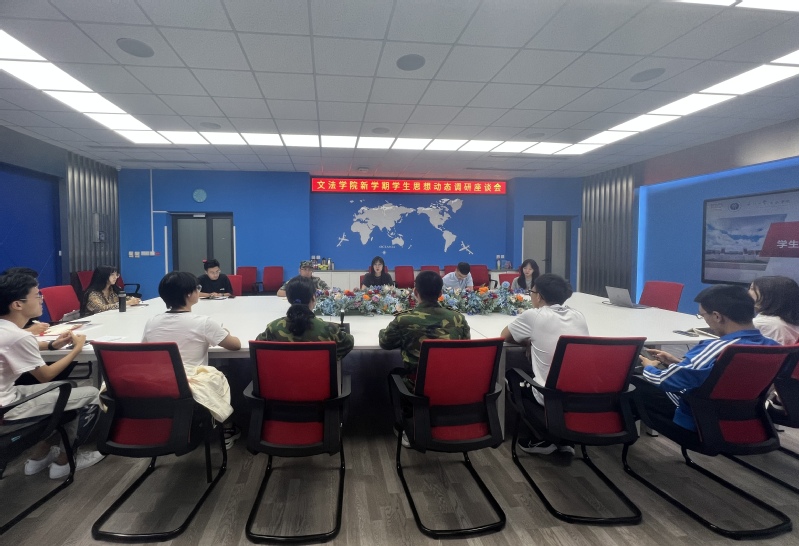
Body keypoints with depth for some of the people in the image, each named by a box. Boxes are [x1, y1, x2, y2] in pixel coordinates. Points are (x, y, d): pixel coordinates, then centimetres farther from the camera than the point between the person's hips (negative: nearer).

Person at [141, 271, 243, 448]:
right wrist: (225, 334, 14)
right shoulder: (203, 322, -16)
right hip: (194, 392, -5)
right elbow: (236, 345, -7)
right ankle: (226, 430, 33)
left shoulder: (151, 323, -3)